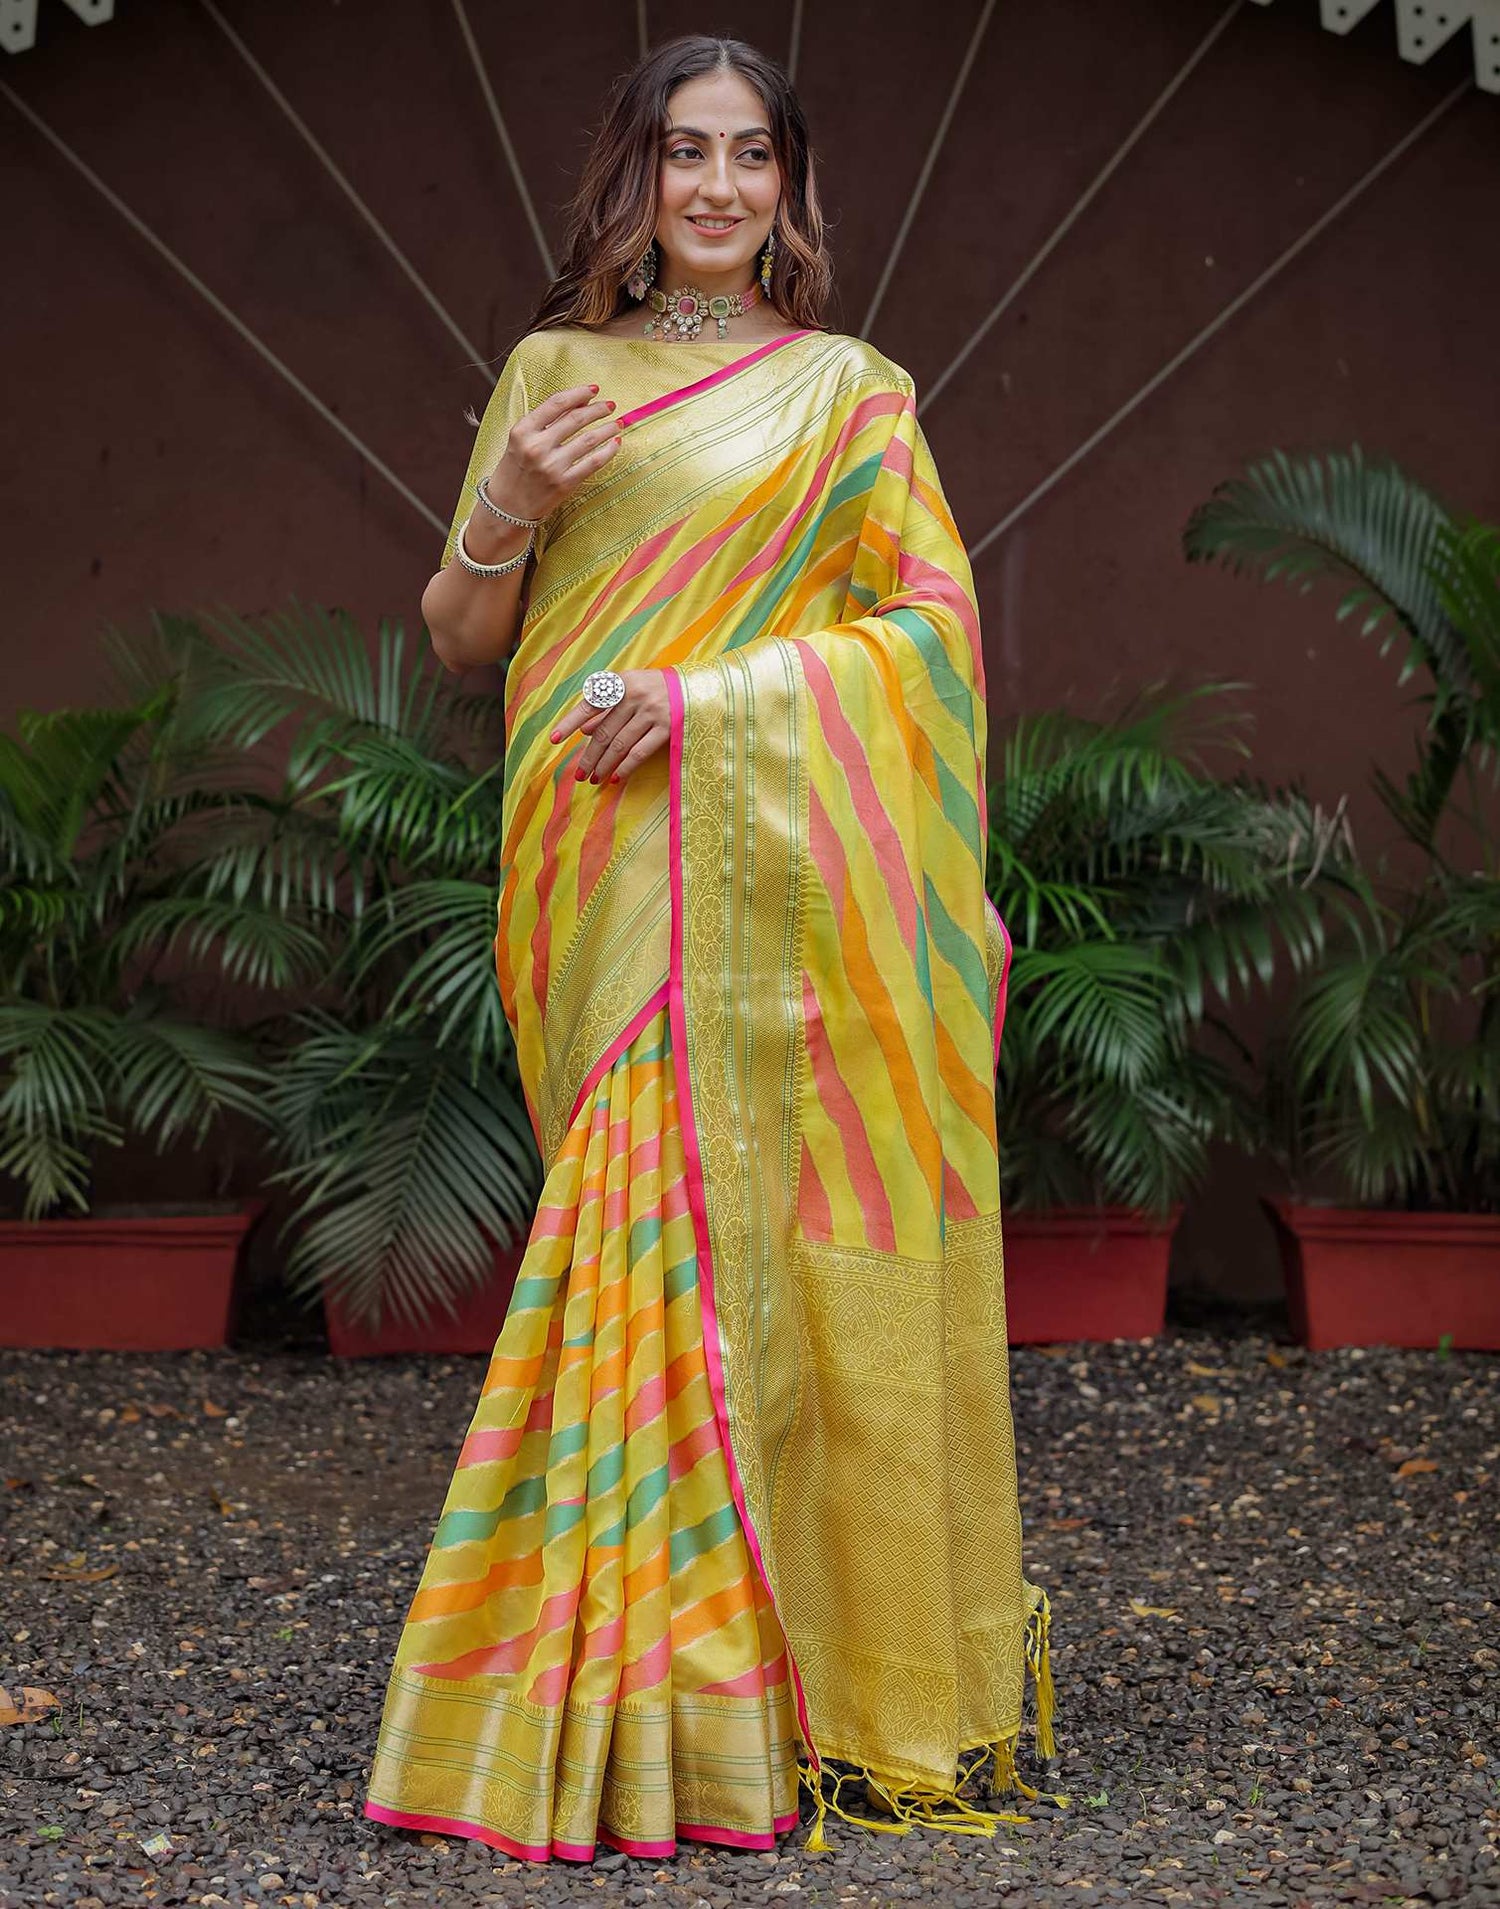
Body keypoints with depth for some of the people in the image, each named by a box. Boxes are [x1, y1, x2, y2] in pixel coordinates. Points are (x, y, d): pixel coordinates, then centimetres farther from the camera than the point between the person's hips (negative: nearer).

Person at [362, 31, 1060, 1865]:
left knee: (785, 1223, -3)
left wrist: (711, 694, -10)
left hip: (791, 869, -1)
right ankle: (655, 1671, 8)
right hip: (608, 873, 1)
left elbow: (938, 619, 0)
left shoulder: (851, 390, 9)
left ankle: (840, 1656, 8)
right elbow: (457, 638, 14)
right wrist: (505, 514, -7)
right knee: (646, 1219, -1)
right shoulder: (554, 369, 14)